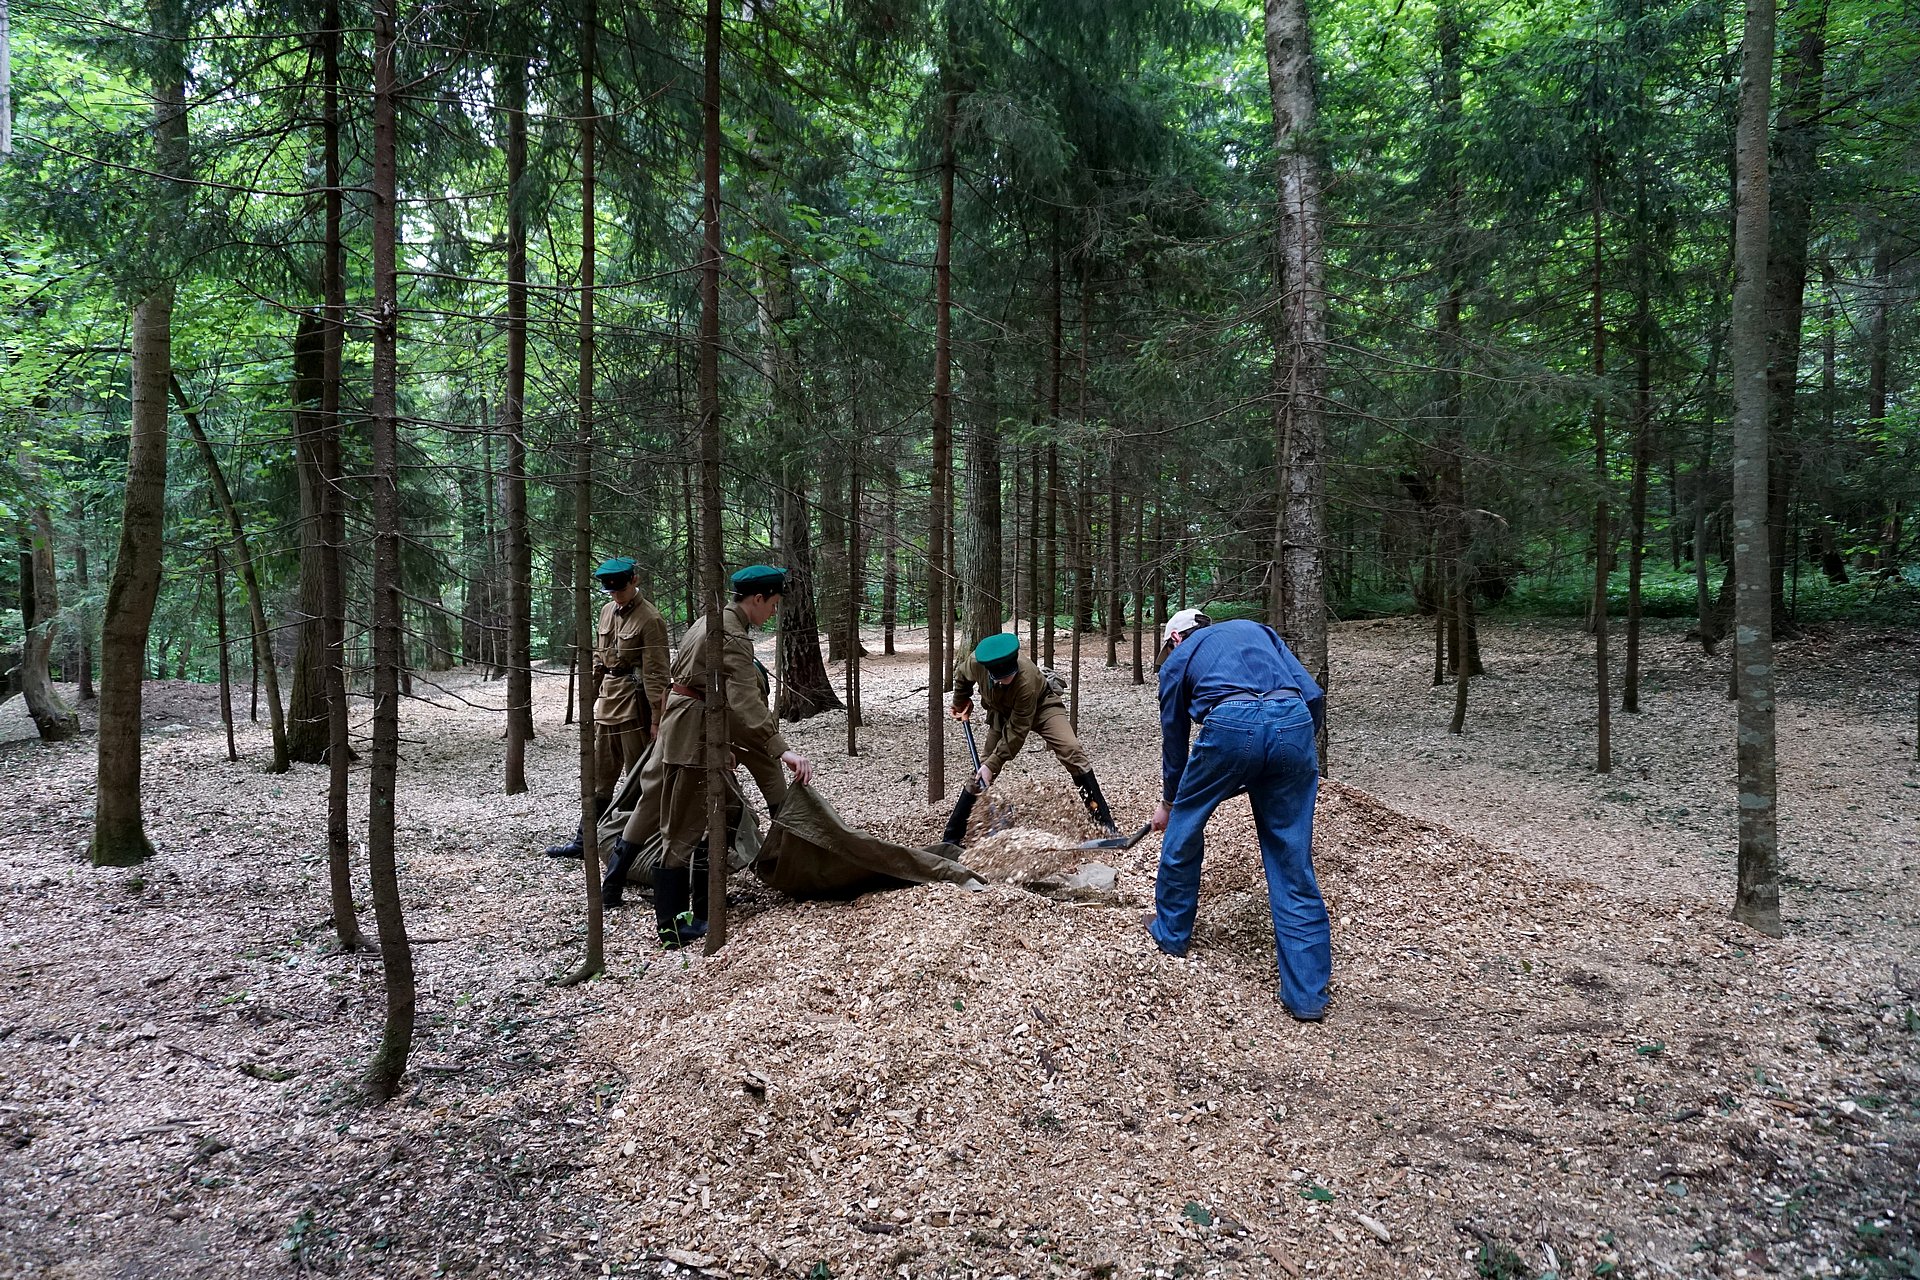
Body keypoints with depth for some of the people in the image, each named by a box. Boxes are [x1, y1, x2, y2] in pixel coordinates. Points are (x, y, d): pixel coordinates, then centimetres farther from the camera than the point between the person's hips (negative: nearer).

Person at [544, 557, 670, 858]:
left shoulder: (649, 619, -14)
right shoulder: (607, 610, 11)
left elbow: (656, 674, -16)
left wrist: (657, 718, -17)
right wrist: (590, 700, 17)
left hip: (634, 706, -8)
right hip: (607, 704, 8)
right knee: (599, 776, 13)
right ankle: (584, 840, 21)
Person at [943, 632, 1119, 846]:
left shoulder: (1026, 679, -41)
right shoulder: (975, 663, -29)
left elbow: (1017, 732, -33)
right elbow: (961, 676, 0)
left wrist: (993, 764, -31)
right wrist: (960, 704, 15)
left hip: (1041, 706, -4)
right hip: (1002, 712, 4)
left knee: (1072, 751, -25)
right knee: (981, 770, -3)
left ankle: (1104, 822, -19)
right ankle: (951, 836, 6)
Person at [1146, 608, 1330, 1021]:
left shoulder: (1176, 660, 26)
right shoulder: (1257, 630, 31)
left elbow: (1174, 739, 33)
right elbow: (1314, 696, 18)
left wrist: (1168, 803, 47)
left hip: (1230, 727, -2)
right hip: (1294, 723, 3)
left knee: (1182, 833, 23)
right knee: (1293, 864, 10)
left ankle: (1171, 932, 40)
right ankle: (1307, 994, 13)